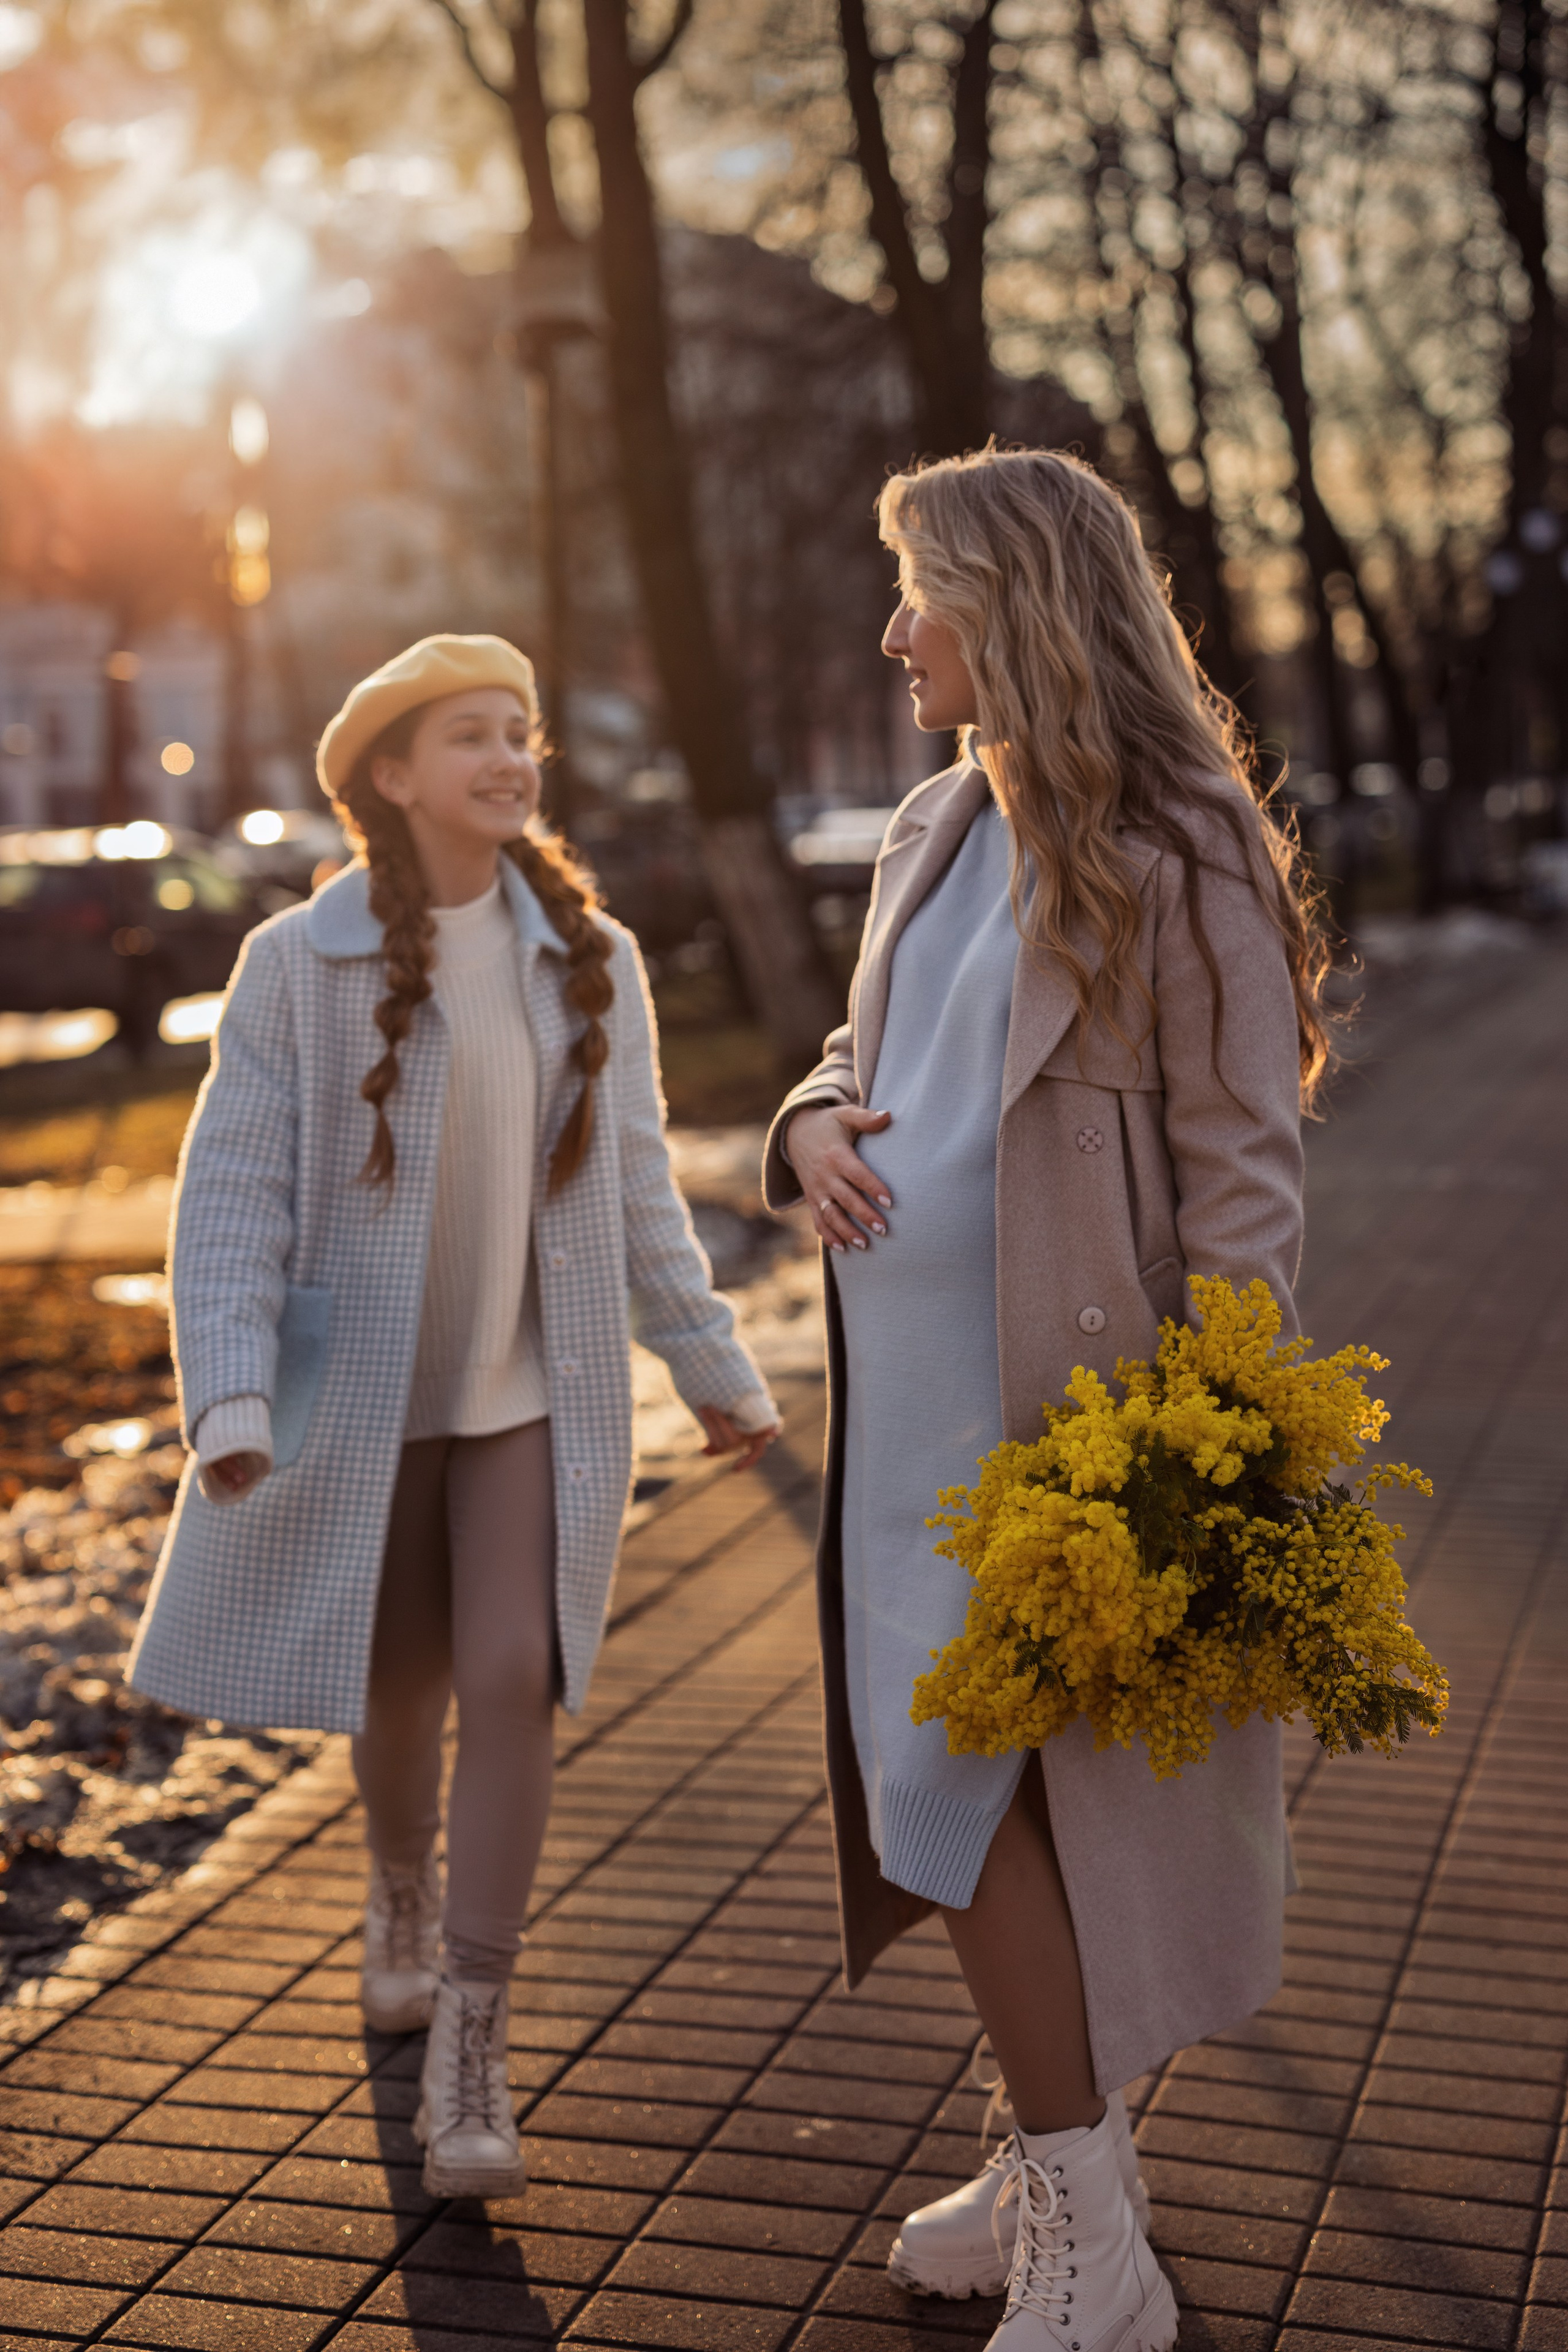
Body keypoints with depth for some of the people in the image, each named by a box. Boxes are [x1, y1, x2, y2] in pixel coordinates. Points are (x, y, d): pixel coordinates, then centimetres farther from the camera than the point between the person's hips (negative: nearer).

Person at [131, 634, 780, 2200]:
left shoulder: (588, 959, 0)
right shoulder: (301, 966, -9)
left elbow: (637, 1185, 7)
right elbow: (233, 1186, -10)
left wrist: (713, 1366, 9)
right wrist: (231, 1394, -21)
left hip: (536, 1393, 1)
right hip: (369, 1392, -1)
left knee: (511, 1679, -10)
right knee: (398, 1687, 14)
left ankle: (468, 2058, -1)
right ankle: (403, 1898, 47)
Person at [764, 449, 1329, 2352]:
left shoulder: (1177, 856, -12)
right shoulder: (930, 836, 12)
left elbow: (1243, 1167, -14)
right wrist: (814, 1122, -1)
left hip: (1064, 1413, -8)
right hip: (911, 1405, 8)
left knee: (977, 1793, -7)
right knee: (962, 1793, 15)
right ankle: (1061, 2163, 34)